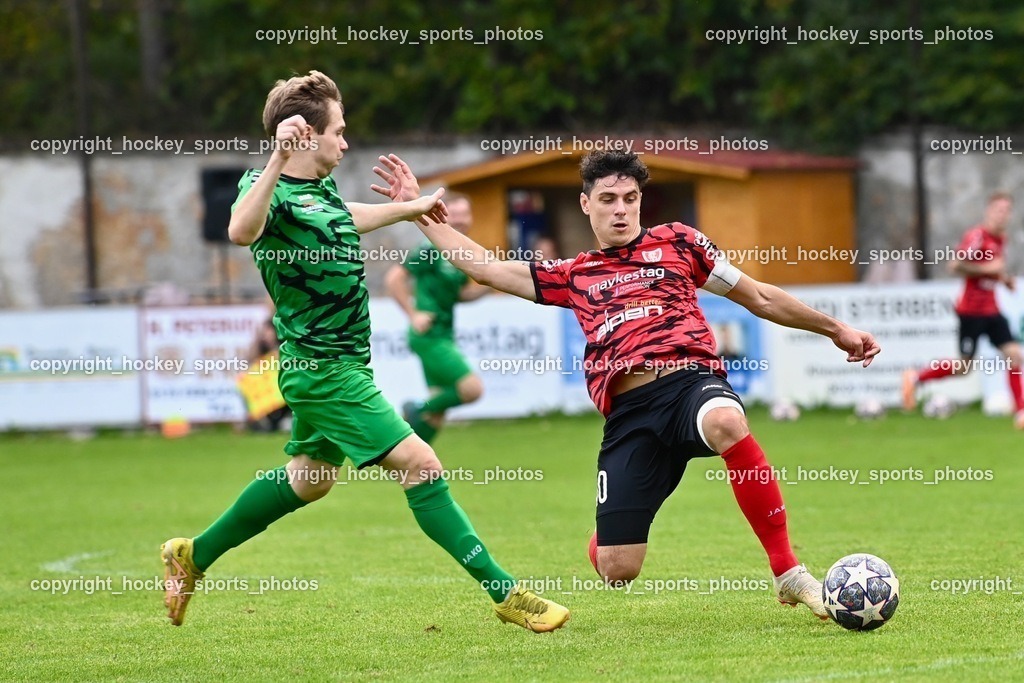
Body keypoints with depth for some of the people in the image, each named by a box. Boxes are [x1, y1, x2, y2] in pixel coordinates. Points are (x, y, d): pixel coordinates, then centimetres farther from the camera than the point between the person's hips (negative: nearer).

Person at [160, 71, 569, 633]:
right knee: (420, 465, -12)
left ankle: (194, 555, 36)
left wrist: (408, 209, 36)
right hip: (325, 370, -10)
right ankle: (504, 593, -9)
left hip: (329, 365, 10)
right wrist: (278, 160, -53)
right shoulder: (270, 188, -20)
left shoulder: (321, 186, 8)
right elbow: (242, 231, -44)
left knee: (308, 479, 25)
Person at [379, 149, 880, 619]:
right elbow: (485, 269, 29)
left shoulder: (676, 243, 20)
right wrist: (420, 213, 27)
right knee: (615, 570, -7)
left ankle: (788, 573, -34)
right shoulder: (573, 276, 25)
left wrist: (833, 329, 23)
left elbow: (758, 297, 25)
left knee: (725, 423, -42)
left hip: (691, 381, -2)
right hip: (628, 412, 2)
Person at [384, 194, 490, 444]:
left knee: (437, 413, 8)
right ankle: (420, 410, 1)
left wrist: (489, 285, 6)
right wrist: (413, 315, -17)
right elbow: (393, 278, -16)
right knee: (473, 388, -18)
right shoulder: (433, 251, -14)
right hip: (429, 336, -9)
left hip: (444, 336, 9)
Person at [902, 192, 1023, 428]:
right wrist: (988, 269, -22)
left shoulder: (1000, 239, 10)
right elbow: (956, 265, -23)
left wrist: (1003, 278, 8)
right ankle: (915, 378, 17)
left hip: (991, 311, 7)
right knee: (964, 366, -2)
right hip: (972, 310, -7)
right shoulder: (976, 236, -16)